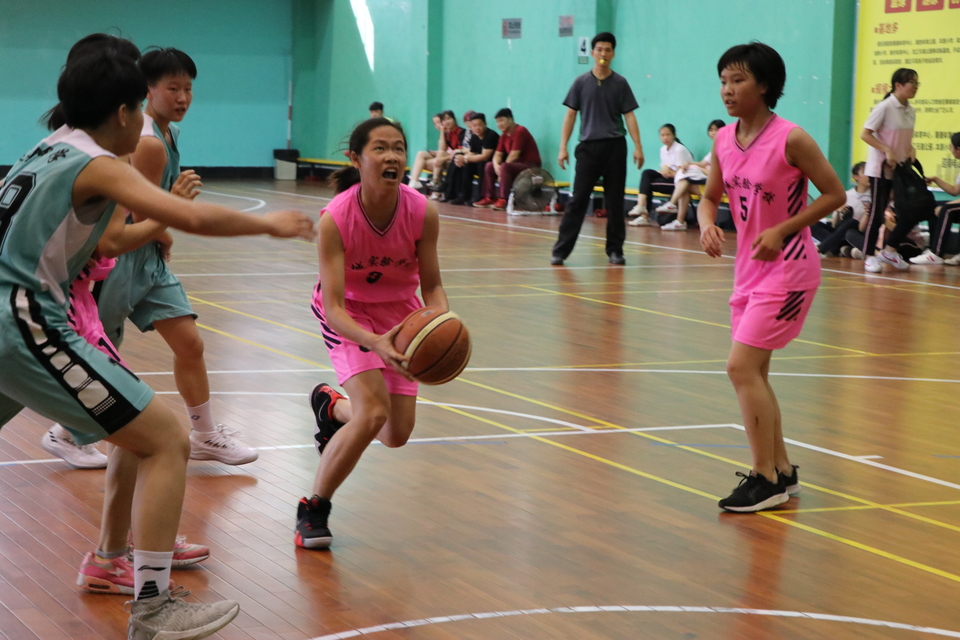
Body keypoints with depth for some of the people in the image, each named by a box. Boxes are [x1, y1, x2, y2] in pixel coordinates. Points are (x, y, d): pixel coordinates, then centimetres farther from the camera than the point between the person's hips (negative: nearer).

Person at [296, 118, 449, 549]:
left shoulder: (422, 213, -23)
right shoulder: (335, 219, -31)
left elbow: (431, 287, -10)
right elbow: (333, 307, -32)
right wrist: (374, 342, -51)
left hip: (399, 313, 4)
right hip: (348, 315, -4)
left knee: (396, 435, 7)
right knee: (373, 412, -24)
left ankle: (331, 405, 41)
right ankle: (313, 510, -4)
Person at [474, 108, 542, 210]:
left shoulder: (520, 131, -16)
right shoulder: (504, 135, 10)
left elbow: (514, 155, -22)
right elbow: (498, 154, 7)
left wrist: (501, 167, -12)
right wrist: (496, 165, -15)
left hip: (530, 166, -9)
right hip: (518, 165, 9)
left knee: (505, 167, -32)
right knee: (489, 166, 5)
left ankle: (503, 200, -32)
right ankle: (489, 198, 4)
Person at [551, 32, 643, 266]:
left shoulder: (620, 83, 4)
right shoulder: (581, 83, 5)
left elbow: (629, 116, 3)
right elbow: (570, 115, 6)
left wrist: (638, 147, -6)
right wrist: (563, 147, -1)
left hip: (614, 147, 0)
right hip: (588, 147, 0)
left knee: (615, 201, 3)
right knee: (578, 199, -4)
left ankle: (615, 249, 12)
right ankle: (561, 250, -2)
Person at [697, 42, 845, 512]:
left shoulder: (791, 139, -18)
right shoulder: (723, 141, 1)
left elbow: (834, 194, -12)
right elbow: (710, 196, 13)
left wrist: (782, 230, -19)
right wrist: (707, 224, -10)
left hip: (787, 268, -8)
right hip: (748, 267, 8)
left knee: (742, 367, -13)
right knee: (753, 373, 12)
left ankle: (765, 478, -4)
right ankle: (782, 471, 26)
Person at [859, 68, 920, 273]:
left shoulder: (910, 111, 7)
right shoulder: (885, 107, -13)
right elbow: (865, 134, -16)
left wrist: (911, 149, -1)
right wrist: (887, 151, -22)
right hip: (881, 169, -7)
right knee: (877, 212, -2)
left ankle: (889, 250, 15)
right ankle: (869, 256, 8)